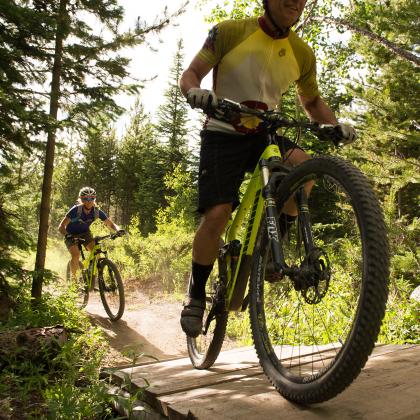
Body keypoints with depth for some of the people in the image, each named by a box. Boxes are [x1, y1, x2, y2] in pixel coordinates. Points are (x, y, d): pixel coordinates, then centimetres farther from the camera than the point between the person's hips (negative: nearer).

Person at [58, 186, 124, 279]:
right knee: (76, 255, -26)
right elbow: (61, 226, -29)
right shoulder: (76, 210, -28)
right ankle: (73, 276, -5)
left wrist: (118, 230, -33)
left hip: (85, 233, 3)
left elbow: (110, 224, -12)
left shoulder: (97, 211, -19)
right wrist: (67, 235, -49)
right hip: (71, 235, -3)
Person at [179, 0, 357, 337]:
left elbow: (312, 101, 15)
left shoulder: (302, 53, 2)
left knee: (304, 164, -30)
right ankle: (196, 294, 4)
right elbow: (190, 75, -5)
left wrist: (335, 125, -5)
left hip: (266, 134, 3)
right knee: (218, 214, -19)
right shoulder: (231, 32, -7)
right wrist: (194, 92, -30)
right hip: (224, 134, -3)